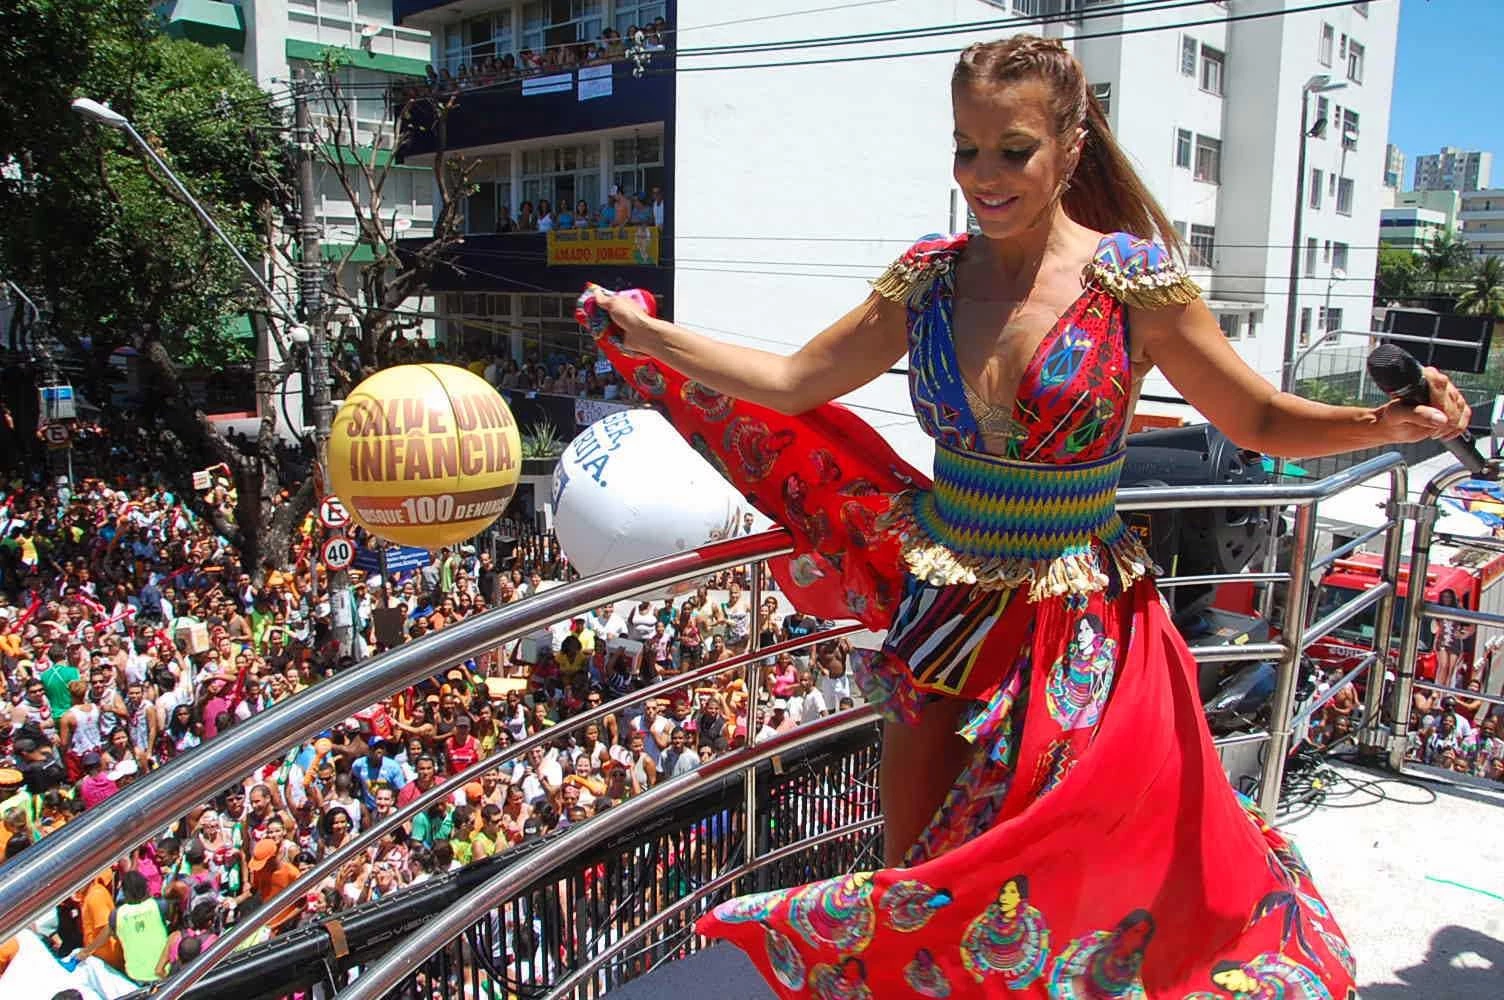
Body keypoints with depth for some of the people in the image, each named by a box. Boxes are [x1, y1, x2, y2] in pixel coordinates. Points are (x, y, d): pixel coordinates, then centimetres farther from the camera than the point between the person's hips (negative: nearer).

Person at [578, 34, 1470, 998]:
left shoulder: (1136, 281, -11)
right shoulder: (930, 276, -1)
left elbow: (1264, 421, -5)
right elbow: (791, 383, 2)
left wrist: (1383, 423, -24)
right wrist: (648, 334, 0)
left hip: (1078, 636, -3)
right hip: (942, 616, 3)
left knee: (1057, 892, 11)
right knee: (907, 874, 17)